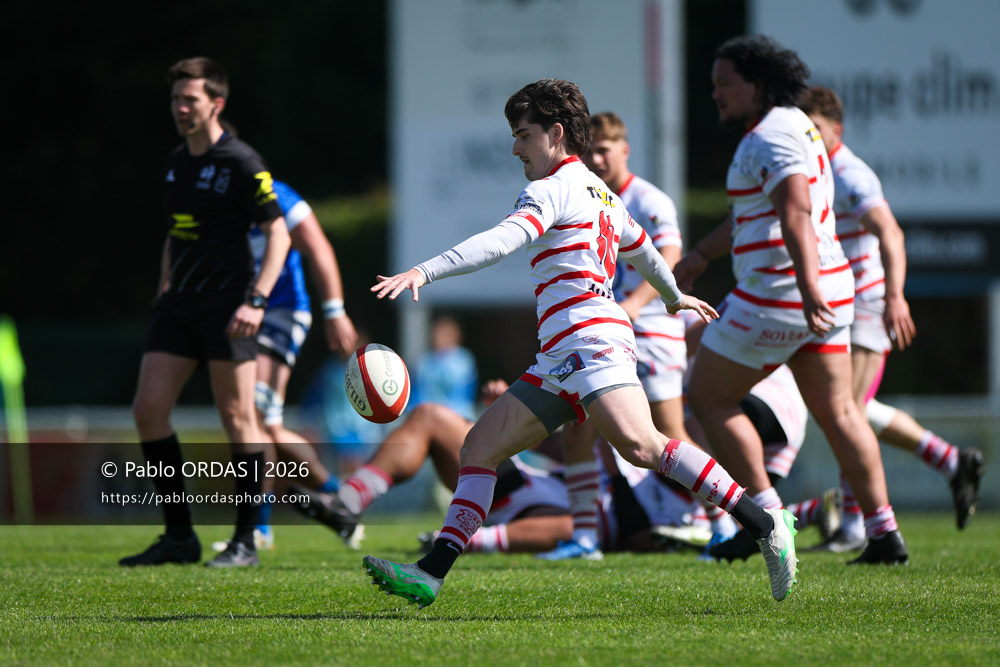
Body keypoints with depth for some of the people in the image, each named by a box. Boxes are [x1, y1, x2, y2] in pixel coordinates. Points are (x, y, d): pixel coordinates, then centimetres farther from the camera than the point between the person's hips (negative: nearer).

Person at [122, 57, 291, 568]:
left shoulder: (241, 163, -9)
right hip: (179, 305, 7)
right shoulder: (175, 163, 14)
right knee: (148, 410, -1)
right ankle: (179, 536, 6)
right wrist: (164, 287, 17)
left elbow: (279, 234, -10)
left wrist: (256, 300, -19)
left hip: (226, 304, -7)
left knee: (237, 418, -5)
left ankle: (246, 541, 2)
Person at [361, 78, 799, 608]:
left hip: (590, 340, -11)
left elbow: (501, 241, -18)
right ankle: (432, 573, 0)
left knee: (641, 445, -27)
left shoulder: (551, 190, -2)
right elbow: (642, 250, 42)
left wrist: (424, 272, -26)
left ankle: (764, 524, -28)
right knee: (480, 448, 6)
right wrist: (675, 297, 61)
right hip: (560, 364, 11)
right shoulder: (601, 195, 26)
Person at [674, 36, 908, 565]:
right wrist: (700, 256, 32)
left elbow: (796, 213, -29)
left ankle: (766, 516, 1)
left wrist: (808, 286, -40)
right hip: (827, 293, 10)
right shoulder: (792, 126, 17)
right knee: (837, 413, 9)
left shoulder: (772, 137, -14)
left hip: (777, 296, -10)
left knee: (708, 398, 3)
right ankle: (883, 532, 3)